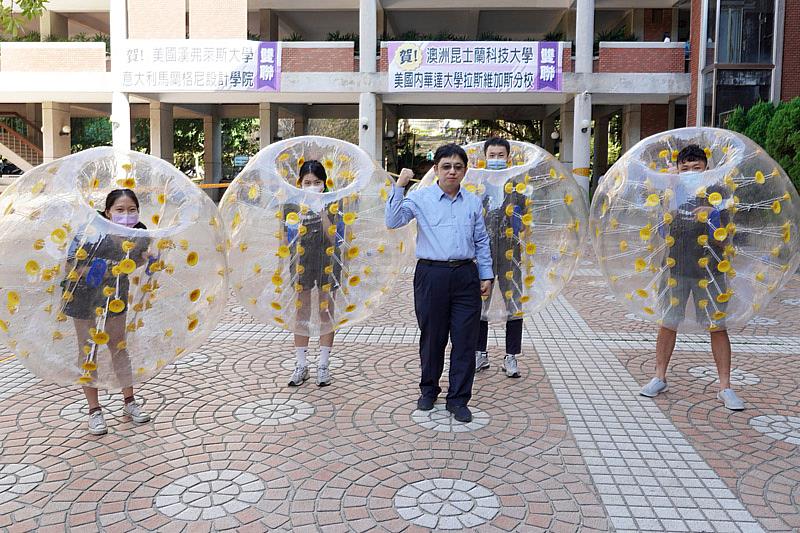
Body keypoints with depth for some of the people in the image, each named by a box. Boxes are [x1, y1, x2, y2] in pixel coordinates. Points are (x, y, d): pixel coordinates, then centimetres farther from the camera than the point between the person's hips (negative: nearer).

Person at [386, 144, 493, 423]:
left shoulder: (473, 202, 8)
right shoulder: (420, 198, 0)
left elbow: (482, 241, 13)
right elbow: (393, 221, -13)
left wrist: (486, 275, 11)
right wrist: (398, 187, -19)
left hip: (466, 276, 2)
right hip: (431, 275, -2)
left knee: (465, 339, 2)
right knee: (432, 337, 10)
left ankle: (458, 399, 14)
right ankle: (428, 390, 30)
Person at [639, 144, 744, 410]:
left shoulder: (715, 194, -3)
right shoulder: (670, 193, 1)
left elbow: (723, 242, -5)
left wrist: (713, 219, -23)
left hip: (708, 270, -1)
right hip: (675, 268, 1)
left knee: (717, 327, 3)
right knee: (668, 324, 10)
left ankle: (725, 387, 14)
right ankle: (660, 378, 26)